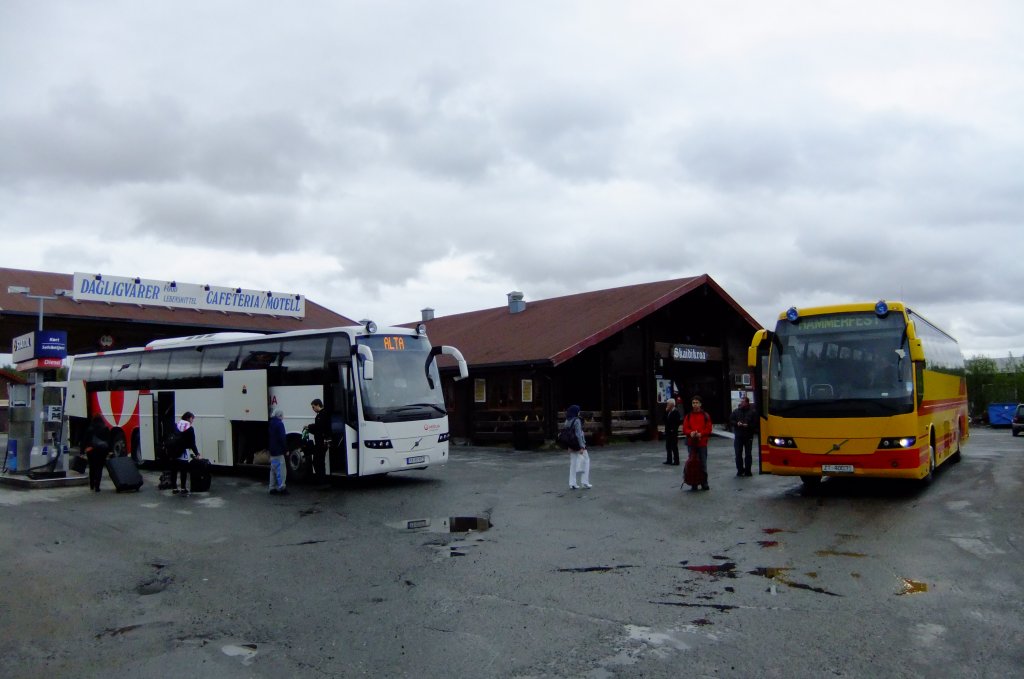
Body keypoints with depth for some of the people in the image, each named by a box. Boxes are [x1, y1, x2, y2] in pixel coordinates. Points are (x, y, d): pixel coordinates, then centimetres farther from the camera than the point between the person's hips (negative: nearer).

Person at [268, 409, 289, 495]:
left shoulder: (271, 423, 13)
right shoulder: (279, 424, -14)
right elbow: (282, 438, -19)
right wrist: (286, 449, -13)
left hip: (272, 451, 9)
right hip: (279, 451, -9)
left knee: (273, 470, 13)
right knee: (281, 469, -7)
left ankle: (273, 488, 15)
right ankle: (282, 487, -9)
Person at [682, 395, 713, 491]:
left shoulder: (705, 416, 2)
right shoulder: (688, 416, 7)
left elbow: (708, 429, -3)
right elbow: (685, 428, 3)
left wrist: (701, 434, -18)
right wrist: (690, 433, -17)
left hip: (702, 443, -2)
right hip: (691, 443, 2)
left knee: (703, 464, 1)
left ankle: (704, 484, 9)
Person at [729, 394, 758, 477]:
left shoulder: (753, 412, -2)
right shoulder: (736, 411, 5)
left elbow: (755, 424, -6)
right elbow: (730, 421, 6)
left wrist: (747, 425, -19)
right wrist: (736, 423, -12)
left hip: (748, 436, -2)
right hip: (738, 436, 2)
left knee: (748, 454, 4)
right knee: (738, 454, 4)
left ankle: (747, 471, 12)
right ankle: (740, 470, 14)